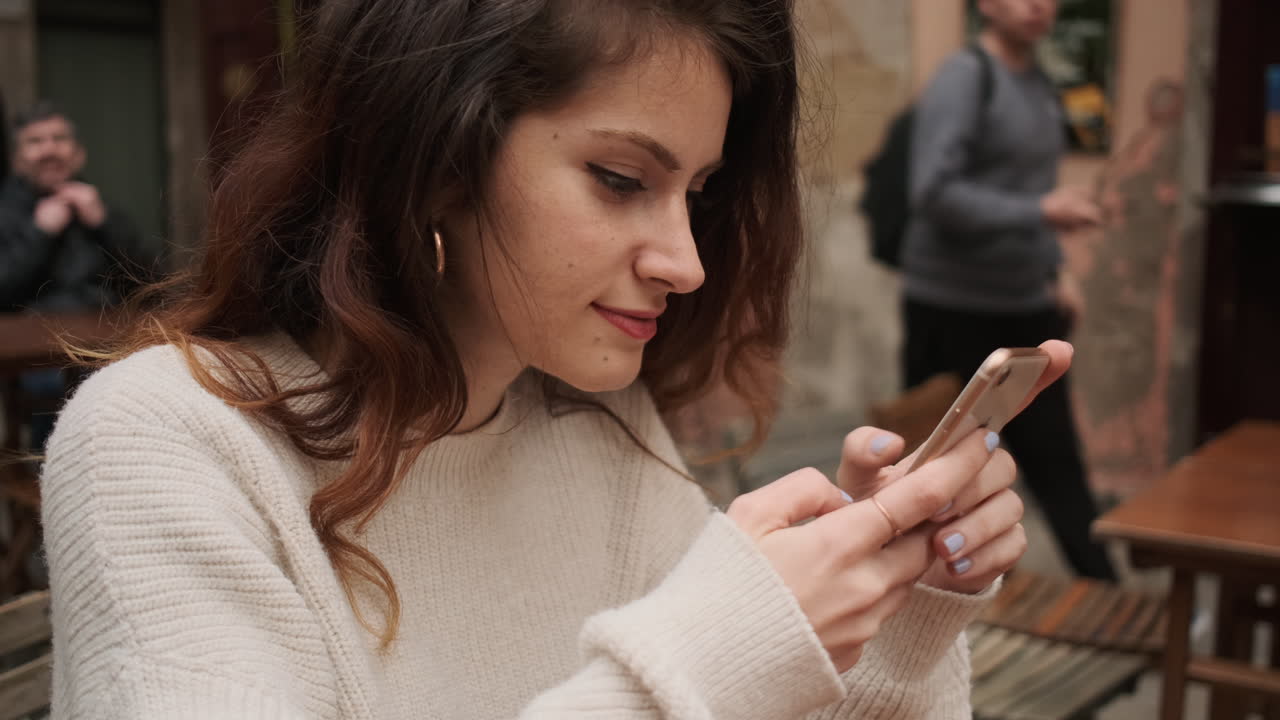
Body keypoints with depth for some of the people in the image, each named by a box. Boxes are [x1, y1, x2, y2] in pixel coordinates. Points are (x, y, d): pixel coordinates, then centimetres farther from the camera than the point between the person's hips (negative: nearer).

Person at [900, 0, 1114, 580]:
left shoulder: (1040, 84, 11)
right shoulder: (961, 79, -12)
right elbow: (934, 193, -22)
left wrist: (1056, 269, 11)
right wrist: (1040, 210, -28)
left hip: (1027, 308, 7)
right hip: (952, 310, -6)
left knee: (1054, 457, 11)